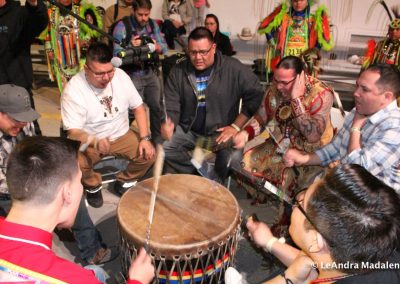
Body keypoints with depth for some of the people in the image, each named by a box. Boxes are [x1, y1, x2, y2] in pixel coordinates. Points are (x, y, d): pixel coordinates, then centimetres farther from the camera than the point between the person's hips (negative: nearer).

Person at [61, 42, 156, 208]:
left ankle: (125, 182, 12)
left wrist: (145, 138, -13)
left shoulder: (120, 75, -11)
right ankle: (93, 186, 6)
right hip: (88, 141, -3)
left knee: (148, 154, -17)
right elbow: (73, 132, -23)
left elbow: (138, 107, -1)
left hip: (122, 135, 3)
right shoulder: (73, 90, -22)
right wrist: (96, 142, -44)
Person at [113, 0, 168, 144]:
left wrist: (156, 46, -16)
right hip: (132, 75, -5)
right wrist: (131, 46, -29)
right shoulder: (122, 26, -10)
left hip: (151, 73, 5)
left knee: (157, 107, 12)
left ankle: (158, 139, 29)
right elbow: (117, 53, -14)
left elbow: (165, 47, 5)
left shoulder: (153, 24, 6)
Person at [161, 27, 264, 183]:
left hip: (221, 131, -2)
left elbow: (255, 96, -8)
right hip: (188, 130, 3)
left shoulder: (233, 68, -11)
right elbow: (171, 106, -2)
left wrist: (236, 126, -14)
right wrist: (168, 124, -26)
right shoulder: (178, 72, -2)